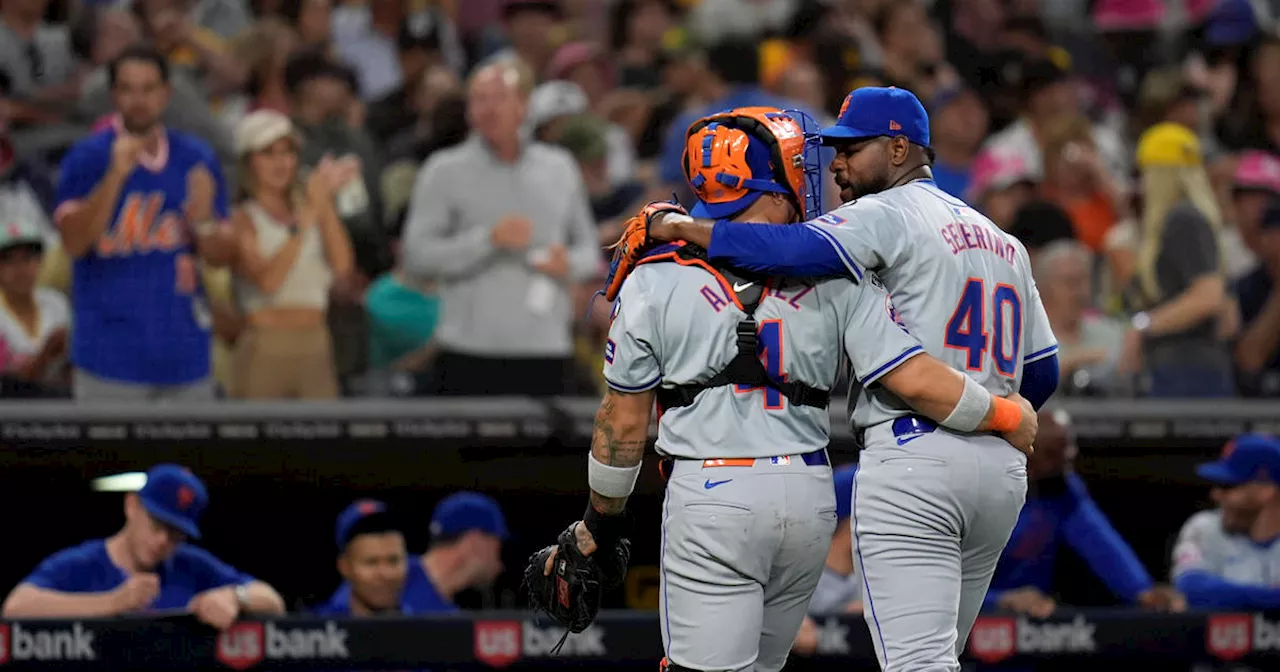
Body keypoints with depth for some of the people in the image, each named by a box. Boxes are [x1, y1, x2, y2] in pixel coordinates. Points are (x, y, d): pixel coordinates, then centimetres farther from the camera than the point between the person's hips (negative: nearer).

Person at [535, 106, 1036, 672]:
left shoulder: (656, 284, -3)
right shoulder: (836, 280, 0)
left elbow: (624, 424, 3)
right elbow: (915, 381, -6)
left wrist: (600, 524, 17)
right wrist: (1008, 417, 11)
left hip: (710, 498, -3)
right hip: (808, 498, 3)